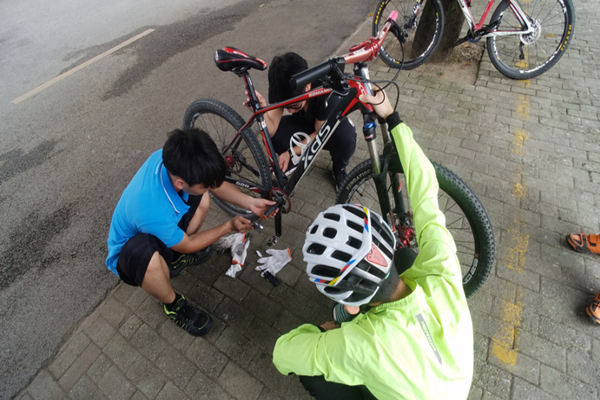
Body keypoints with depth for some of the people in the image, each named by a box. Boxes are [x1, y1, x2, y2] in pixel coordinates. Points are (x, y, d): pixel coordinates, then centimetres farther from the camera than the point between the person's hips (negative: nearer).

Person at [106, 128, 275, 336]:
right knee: (150, 258, -39)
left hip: (159, 230, 6)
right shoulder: (155, 212, -43)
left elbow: (217, 183, -9)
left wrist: (250, 202, -22)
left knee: (202, 199, -4)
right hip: (131, 252, -6)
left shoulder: (173, 158, -27)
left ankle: (178, 257, 14)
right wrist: (228, 227, -14)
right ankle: (173, 304, -4)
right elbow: (187, 245, -21)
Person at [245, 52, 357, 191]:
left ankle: (339, 169, -2)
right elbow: (271, 130, -28)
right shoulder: (281, 90, -27)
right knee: (272, 136, -27)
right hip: (304, 122, 3)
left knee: (346, 138, -38)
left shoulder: (325, 92, -37)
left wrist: (290, 152, -32)